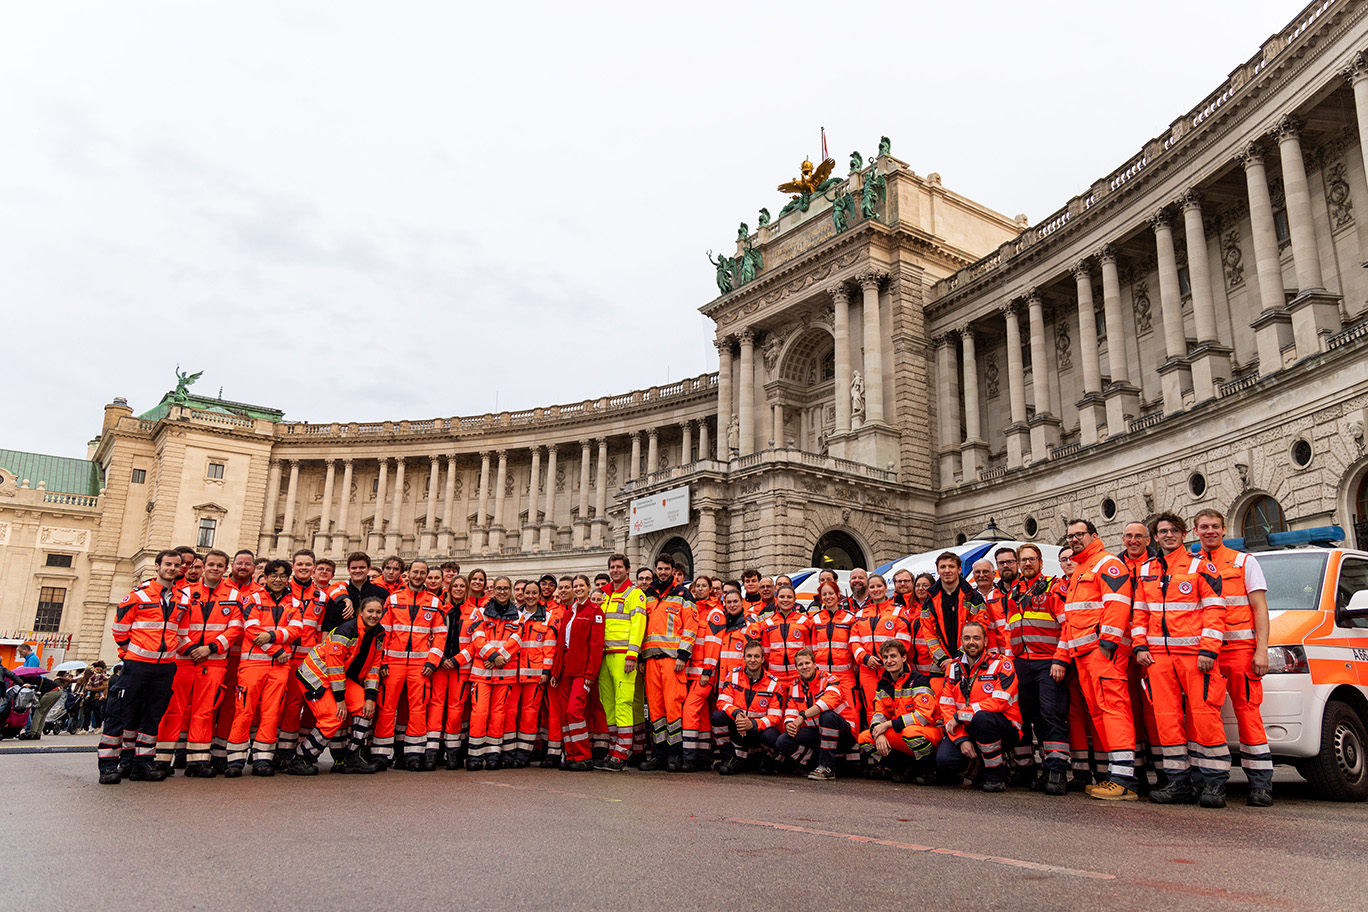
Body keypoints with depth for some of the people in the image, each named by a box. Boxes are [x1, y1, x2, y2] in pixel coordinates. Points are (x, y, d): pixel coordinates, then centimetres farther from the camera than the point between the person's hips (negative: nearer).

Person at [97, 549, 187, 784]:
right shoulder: (139, 594, -4)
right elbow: (119, 627, 1)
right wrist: (128, 650, 4)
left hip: (165, 666, 5)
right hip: (137, 663, -5)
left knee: (153, 716, 9)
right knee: (121, 712, -2)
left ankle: (143, 764, 16)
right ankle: (108, 765, 4)